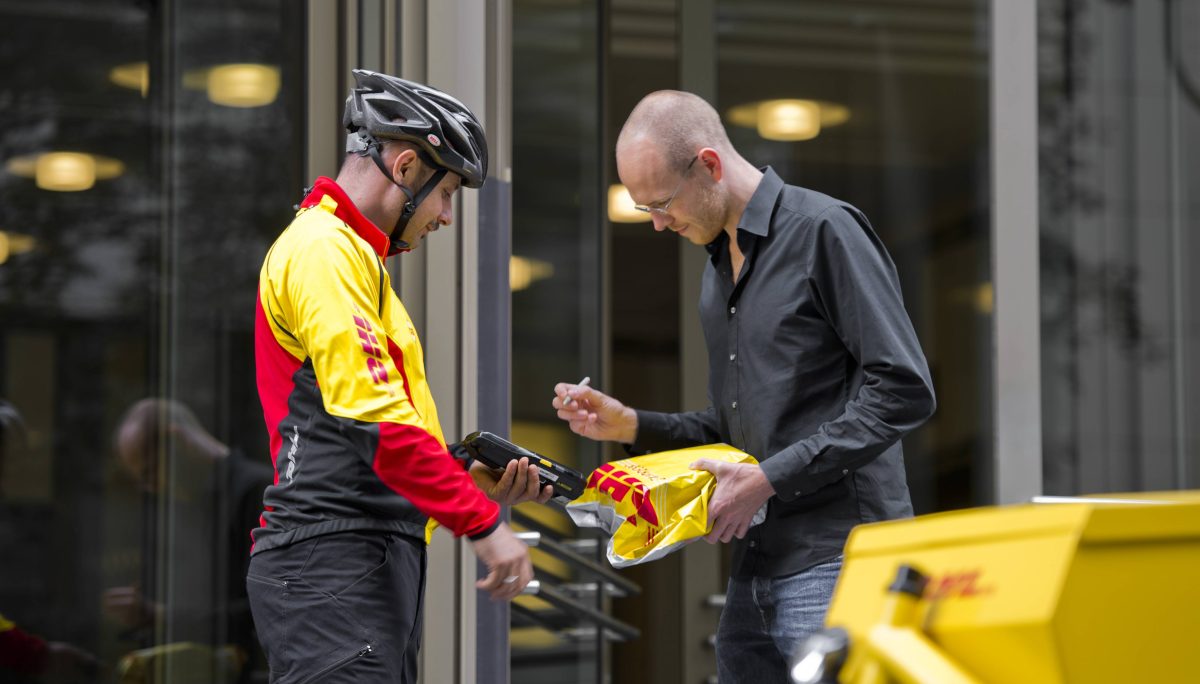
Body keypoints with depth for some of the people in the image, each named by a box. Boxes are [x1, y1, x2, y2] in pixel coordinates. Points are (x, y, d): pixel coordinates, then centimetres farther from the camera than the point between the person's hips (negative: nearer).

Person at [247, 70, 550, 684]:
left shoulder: (355, 255, 25)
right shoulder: (325, 249, -8)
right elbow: (374, 418, -18)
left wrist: (475, 481, 10)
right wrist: (482, 523, -16)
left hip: (378, 563, 10)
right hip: (333, 563, -10)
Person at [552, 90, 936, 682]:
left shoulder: (824, 230, -7)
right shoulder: (719, 266, 20)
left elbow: (903, 390, -15)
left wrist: (769, 478, -16)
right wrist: (630, 425, 10)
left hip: (834, 565, -8)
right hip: (753, 575, 8)